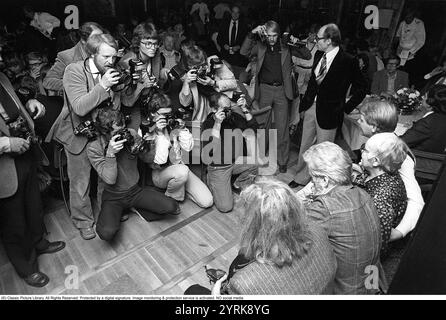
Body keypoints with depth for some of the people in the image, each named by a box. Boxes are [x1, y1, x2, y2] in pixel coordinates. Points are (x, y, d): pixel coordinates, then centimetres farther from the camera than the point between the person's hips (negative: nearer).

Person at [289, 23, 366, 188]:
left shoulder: (347, 61, -14)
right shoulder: (319, 55, 4)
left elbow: (361, 89, -6)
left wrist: (345, 109, -7)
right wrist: (304, 104, 9)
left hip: (328, 112, -6)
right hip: (311, 106, 6)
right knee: (305, 146, 17)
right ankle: (301, 177, 34)